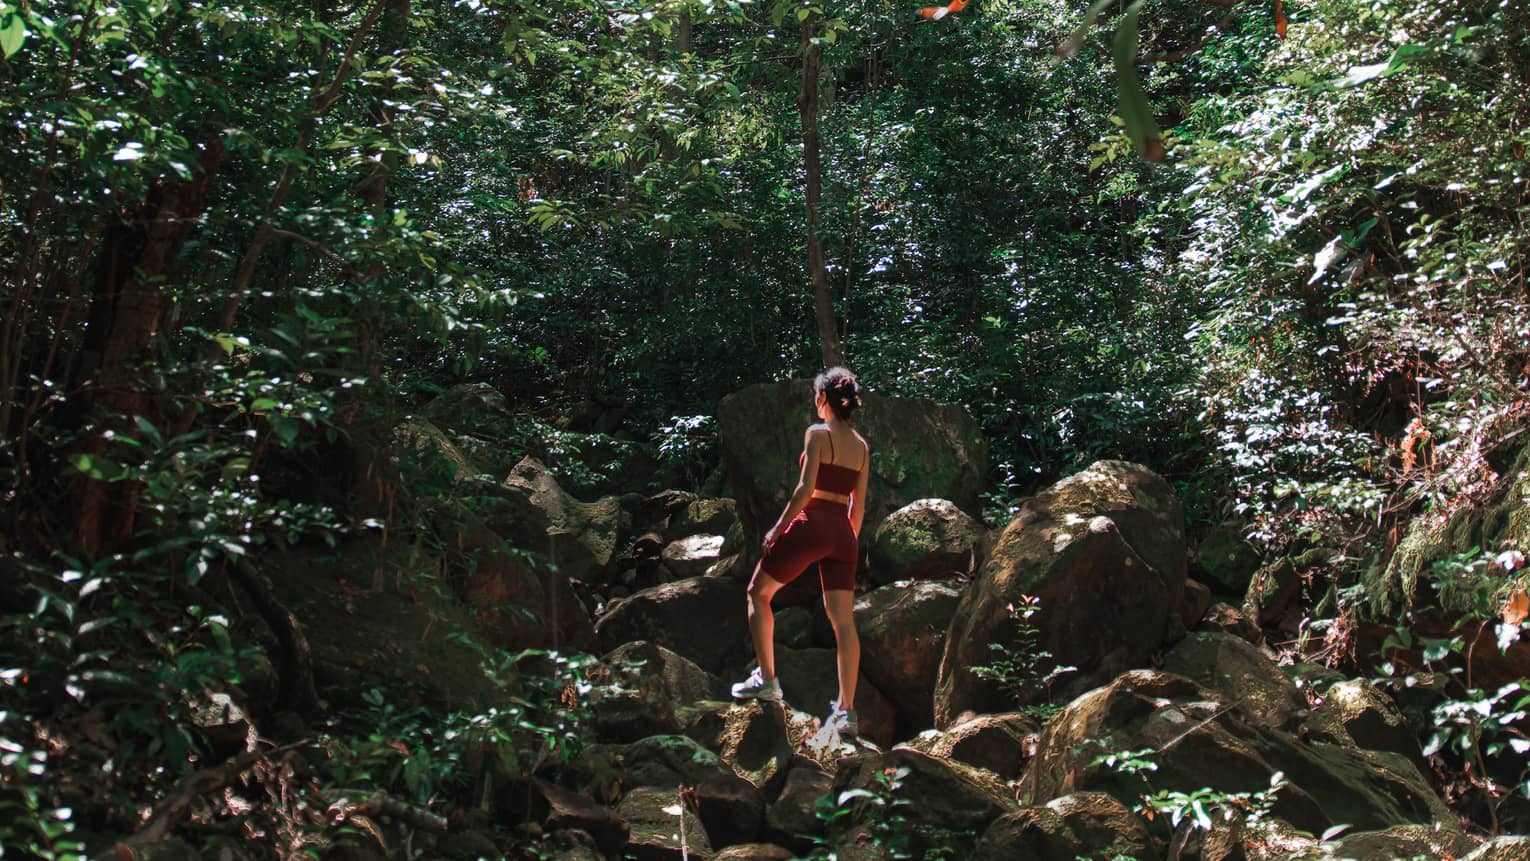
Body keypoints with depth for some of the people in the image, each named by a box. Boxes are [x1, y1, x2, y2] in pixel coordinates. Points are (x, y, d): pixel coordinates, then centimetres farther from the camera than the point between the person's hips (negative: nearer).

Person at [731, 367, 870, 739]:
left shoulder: (817, 434, -6)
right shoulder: (862, 446, 12)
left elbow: (806, 488, -14)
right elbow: (859, 504, 13)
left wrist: (778, 528, -8)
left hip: (811, 524, -6)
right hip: (843, 532, 6)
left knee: (758, 593, 14)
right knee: (844, 620, 2)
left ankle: (766, 679, 11)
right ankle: (846, 711, 0)